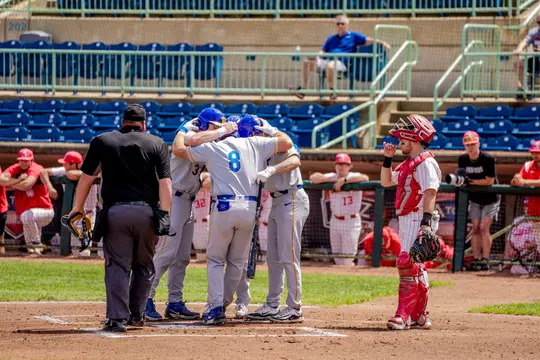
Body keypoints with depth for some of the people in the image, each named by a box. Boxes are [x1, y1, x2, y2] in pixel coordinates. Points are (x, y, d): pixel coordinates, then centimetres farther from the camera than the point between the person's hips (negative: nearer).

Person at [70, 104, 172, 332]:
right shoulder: (157, 144, 8)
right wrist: (164, 216, -2)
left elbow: (86, 177, 11)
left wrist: (78, 207, 21)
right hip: (147, 212, 1)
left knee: (117, 266, 0)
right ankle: (136, 314, 21)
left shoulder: (102, 141, 9)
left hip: (115, 211, -1)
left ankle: (118, 317, -9)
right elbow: (165, 182, 0)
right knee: (144, 266, 17)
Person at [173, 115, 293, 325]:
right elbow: (287, 143, 12)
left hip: (224, 207, -2)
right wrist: (270, 130, 28)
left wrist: (182, 131, 30)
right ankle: (224, 305, 17)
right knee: (237, 261, 15)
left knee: (215, 259, 9)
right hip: (249, 208, 2)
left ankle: (215, 306, -6)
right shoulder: (255, 144, 10)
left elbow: (178, 150, 11)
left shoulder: (212, 148, 7)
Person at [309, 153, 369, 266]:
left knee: (347, 261, -7)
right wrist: (333, 180, -15)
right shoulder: (332, 177, 5)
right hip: (335, 222, 5)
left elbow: (365, 178, -30)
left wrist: (344, 180, -32)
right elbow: (313, 177, -6)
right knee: (337, 260, 11)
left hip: (351, 222, -5)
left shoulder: (354, 177, -8)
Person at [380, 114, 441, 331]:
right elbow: (386, 182, 28)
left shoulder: (426, 162, -12)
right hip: (406, 221, 10)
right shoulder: (408, 164, 19)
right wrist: (387, 158, 16)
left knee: (407, 264, -17)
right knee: (415, 268, 15)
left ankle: (403, 316, -21)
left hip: (418, 220, -10)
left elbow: (430, 193, -22)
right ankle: (420, 316, 22)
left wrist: (426, 222, -32)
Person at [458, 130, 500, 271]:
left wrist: (471, 181, -25)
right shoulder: (463, 160, -4)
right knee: (475, 228, -1)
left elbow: (490, 181, -21)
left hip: (490, 199, -5)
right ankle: (477, 260, 1)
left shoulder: (488, 159, -20)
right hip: (475, 199, 5)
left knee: (484, 228, -13)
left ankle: (485, 260, -11)